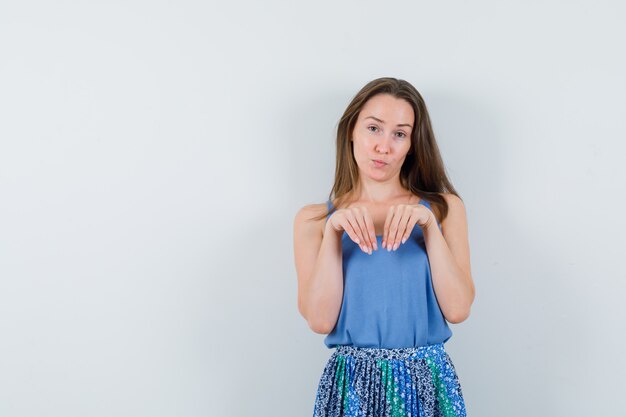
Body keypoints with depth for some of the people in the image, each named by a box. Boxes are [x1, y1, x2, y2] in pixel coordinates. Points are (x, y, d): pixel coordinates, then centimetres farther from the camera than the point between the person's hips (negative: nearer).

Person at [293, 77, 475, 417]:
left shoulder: (444, 207, 4)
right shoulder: (313, 219, 2)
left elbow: (458, 309, -7)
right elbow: (320, 320, -9)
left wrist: (430, 226, -15)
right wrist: (334, 231, -16)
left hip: (429, 383, 1)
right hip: (351, 384, 0)